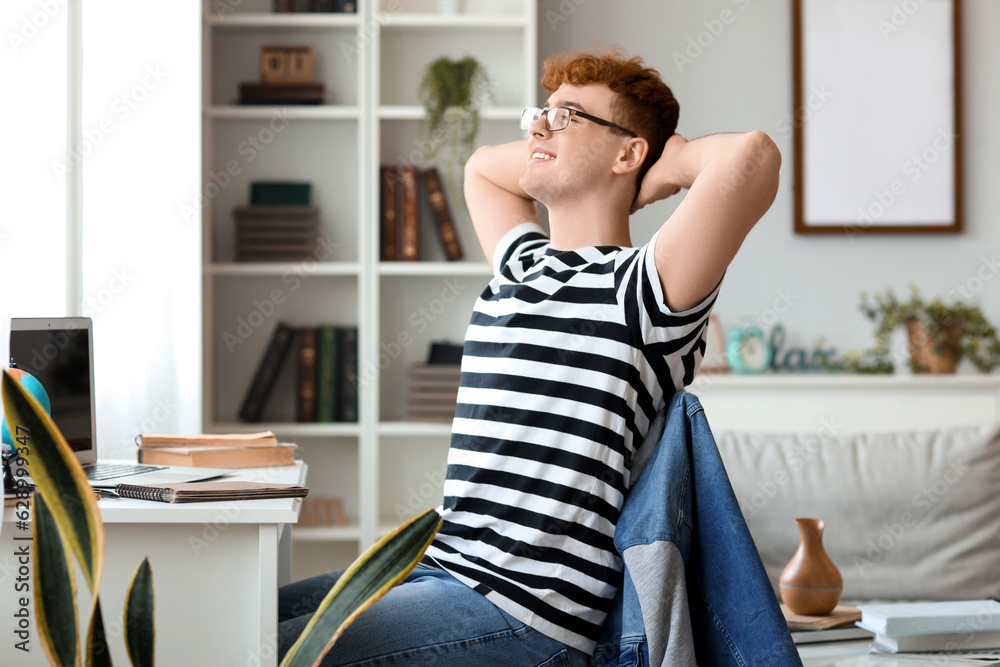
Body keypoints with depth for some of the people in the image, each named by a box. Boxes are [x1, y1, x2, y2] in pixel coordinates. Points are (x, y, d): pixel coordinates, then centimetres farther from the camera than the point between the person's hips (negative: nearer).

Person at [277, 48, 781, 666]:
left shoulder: (640, 289, -10)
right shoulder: (523, 265, 16)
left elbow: (752, 156, -27)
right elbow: (483, 166, 36)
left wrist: (674, 162, -5)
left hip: (523, 615, -9)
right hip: (444, 567, 9)